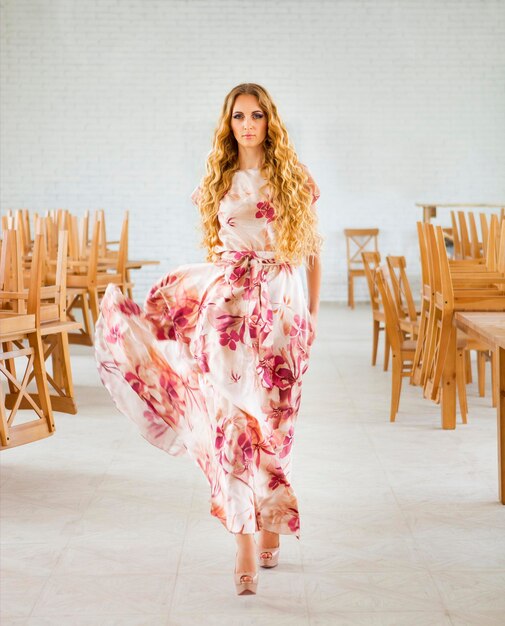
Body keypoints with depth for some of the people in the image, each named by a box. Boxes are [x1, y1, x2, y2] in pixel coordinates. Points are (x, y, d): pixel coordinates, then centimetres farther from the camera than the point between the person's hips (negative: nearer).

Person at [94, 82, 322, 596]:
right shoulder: (218, 181, 9)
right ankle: (248, 541, -5)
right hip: (227, 302, 1)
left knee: (269, 418, 5)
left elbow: (312, 248, 10)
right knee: (233, 415, -8)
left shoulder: (294, 178, 5)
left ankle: (269, 524, 23)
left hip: (280, 304, -1)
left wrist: (313, 311, 8)